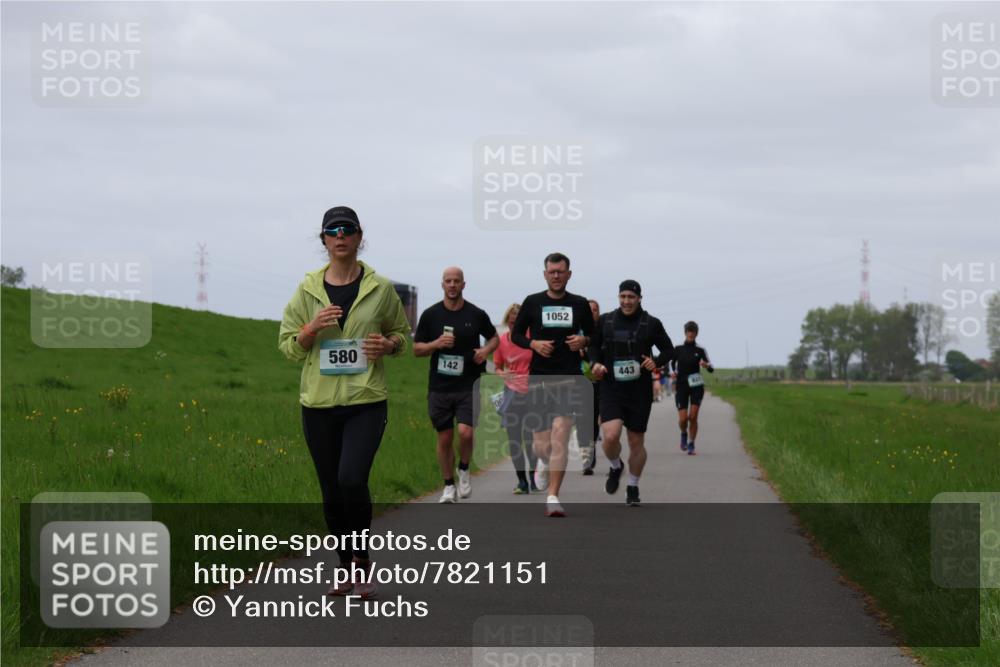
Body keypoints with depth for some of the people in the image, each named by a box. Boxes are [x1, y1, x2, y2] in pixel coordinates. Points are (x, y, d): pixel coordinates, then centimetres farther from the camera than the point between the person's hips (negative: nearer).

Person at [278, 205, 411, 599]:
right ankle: (348, 569, 23)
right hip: (319, 404, 2)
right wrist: (312, 329, -12)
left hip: (366, 402, -2)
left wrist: (389, 344, -7)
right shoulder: (307, 290, 4)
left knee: (352, 479, -21)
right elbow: (287, 345, 8)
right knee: (331, 492, 8)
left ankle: (362, 559, -2)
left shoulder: (380, 289, 2)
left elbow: (402, 332, 16)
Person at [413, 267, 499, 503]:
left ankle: (464, 470, 12)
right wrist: (437, 343, -14)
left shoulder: (476, 314, 1)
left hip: (468, 385, -1)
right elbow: (417, 348, 5)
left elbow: (494, 337, 16)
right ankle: (449, 486, 19)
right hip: (439, 385, 1)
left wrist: (486, 350, -6)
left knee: (465, 432, -17)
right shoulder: (430, 315, 2)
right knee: (445, 438, 5)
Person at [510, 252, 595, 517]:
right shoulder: (532, 302, 6)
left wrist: (583, 341, -5)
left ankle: (553, 498, -13)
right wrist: (533, 344, -8)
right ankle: (544, 461, 42)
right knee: (542, 444, 3)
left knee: (560, 438, -15)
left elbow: (593, 336, 18)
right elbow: (515, 334, 12)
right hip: (539, 378, 1)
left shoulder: (579, 304, 8)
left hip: (569, 378, -1)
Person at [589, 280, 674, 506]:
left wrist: (657, 362, -12)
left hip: (640, 392, 0)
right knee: (611, 436, -19)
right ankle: (616, 467, 14)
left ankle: (633, 487, 26)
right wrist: (596, 363, -5)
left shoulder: (651, 324, 0)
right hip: (611, 389, 0)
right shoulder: (605, 321, 3)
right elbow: (594, 346, 16)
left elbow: (669, 349, 9)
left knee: (637, 442, 6)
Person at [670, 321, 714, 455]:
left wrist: (706, 365, -23)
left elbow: (711, 369, 0)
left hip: (696, 386, 0)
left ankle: (691, 445, 3)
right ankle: (684, 434, 26)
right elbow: (671, 363, 15)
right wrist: (672, 372, -7)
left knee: (693, 417, -8)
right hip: (681, 386, 0)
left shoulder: (700, 351, 3)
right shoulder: (678, 350, 3)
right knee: (683, 418, -8)